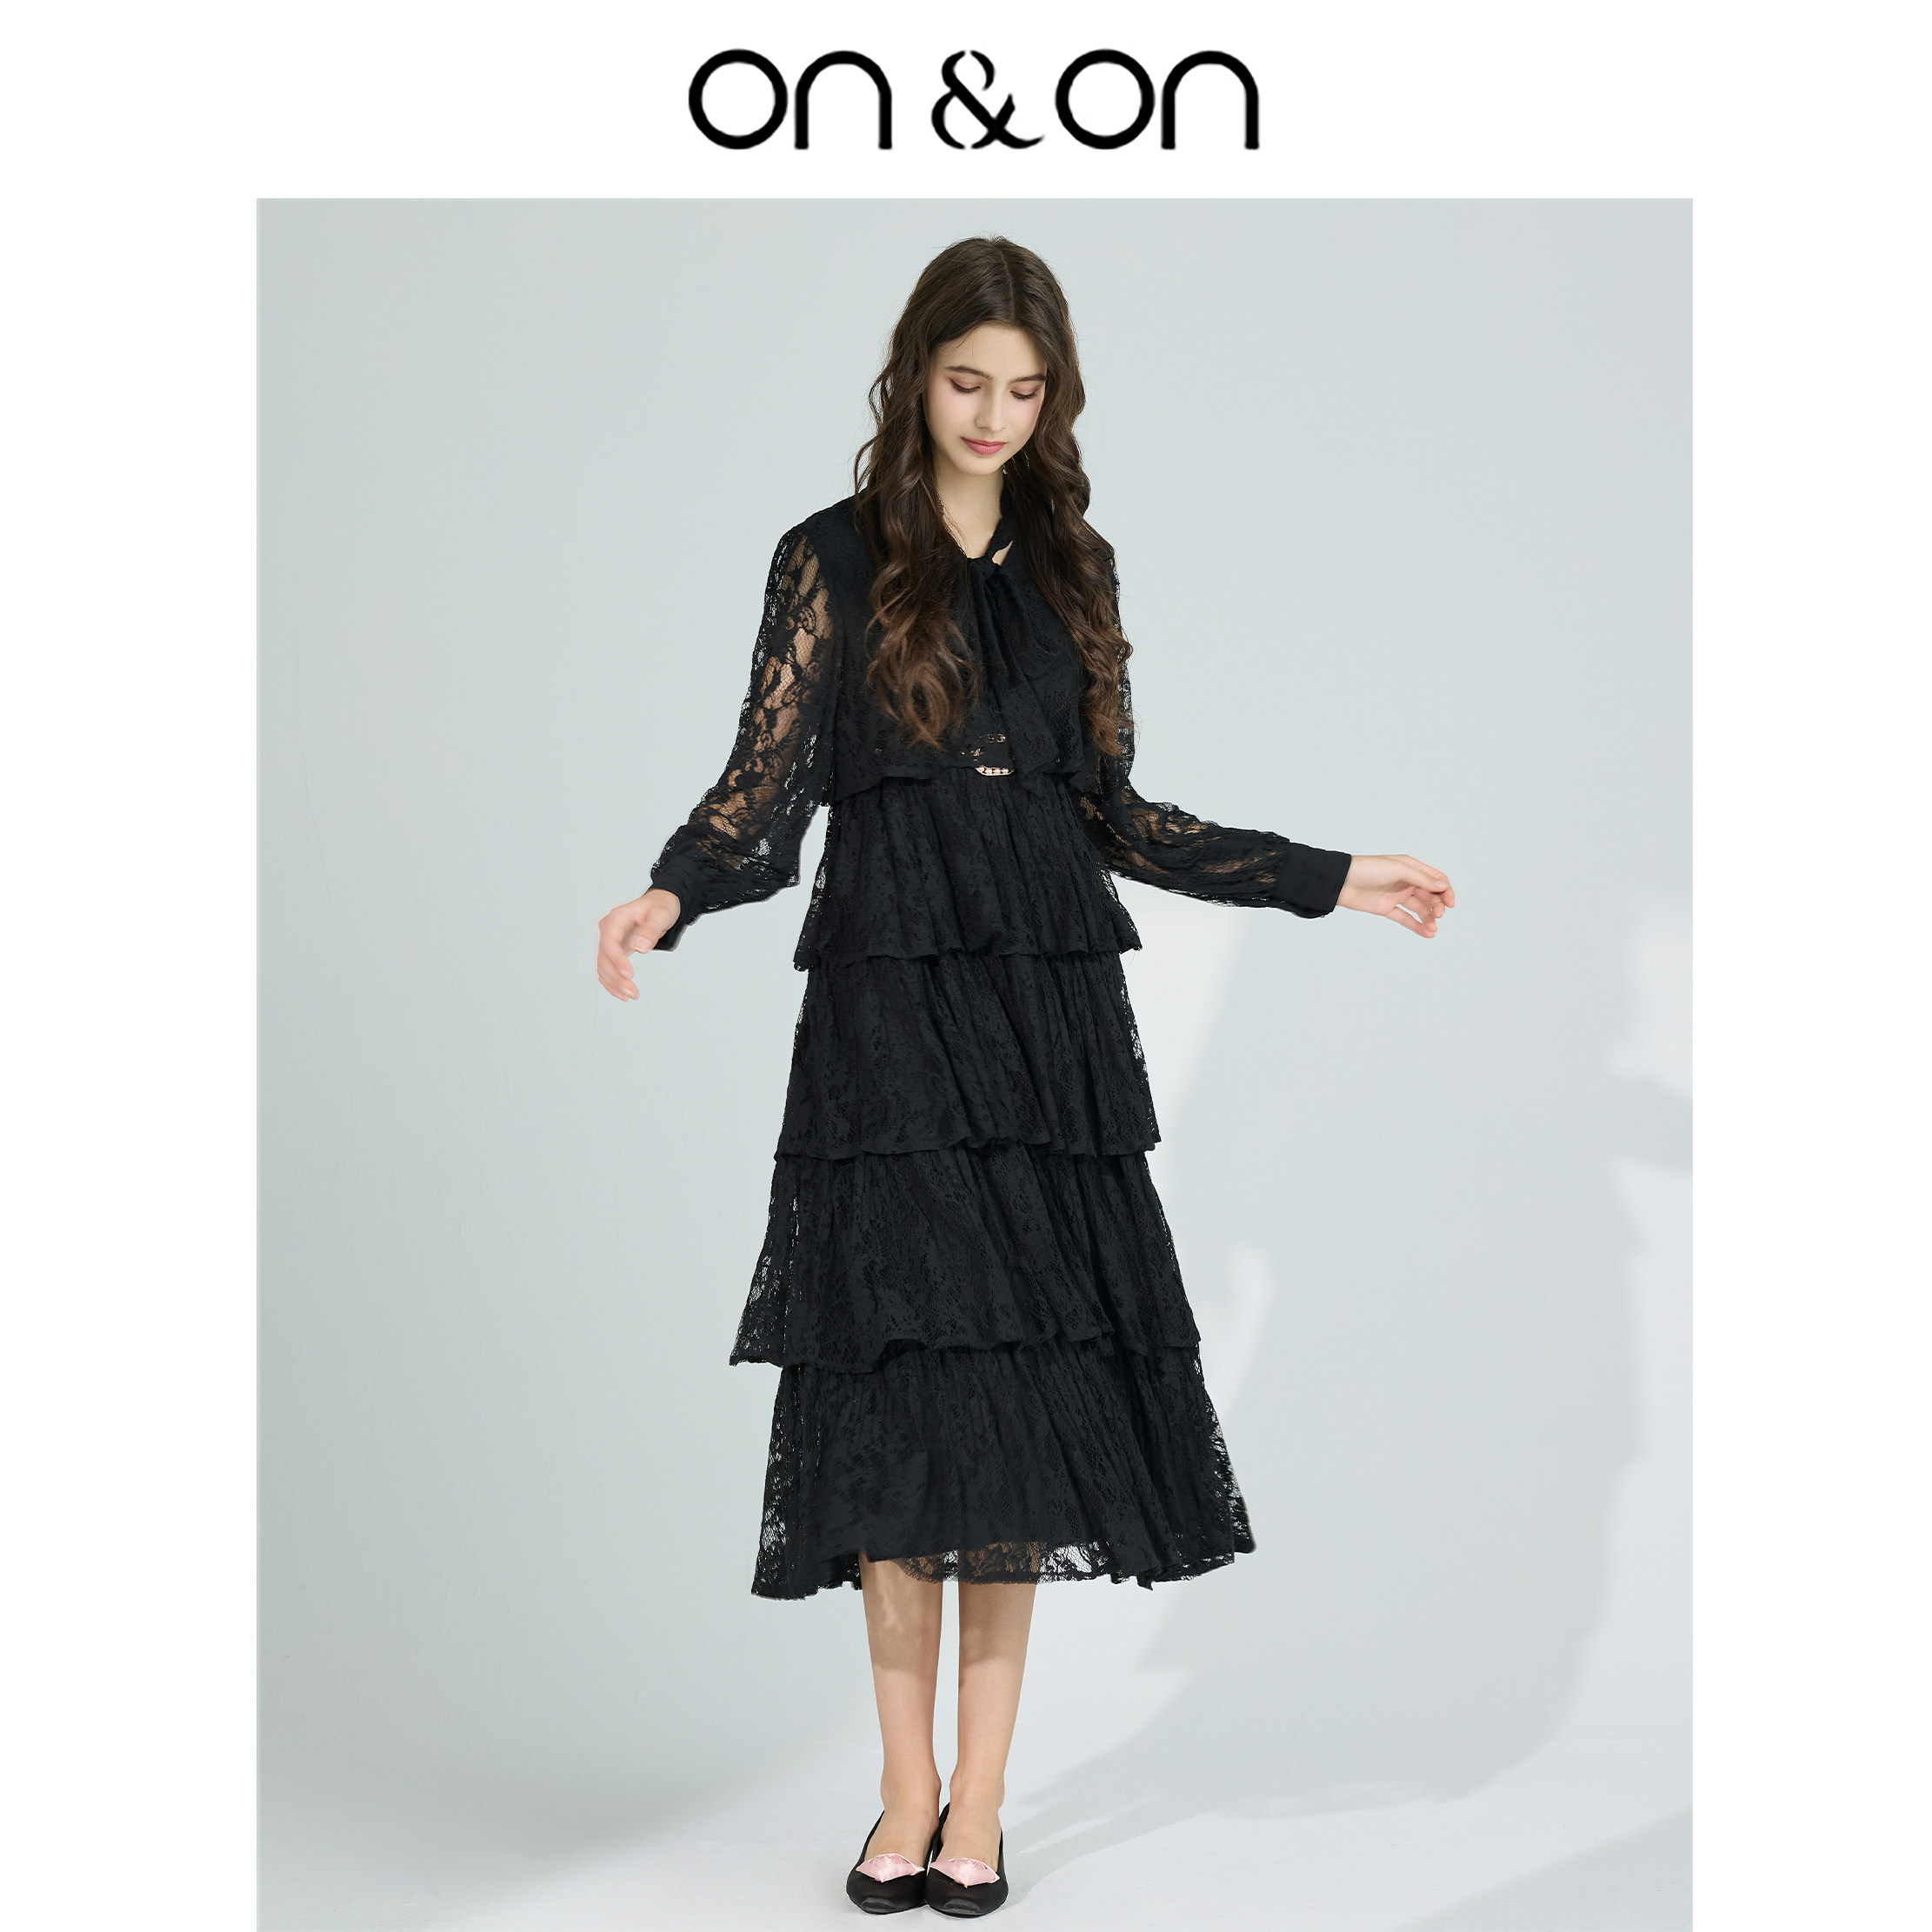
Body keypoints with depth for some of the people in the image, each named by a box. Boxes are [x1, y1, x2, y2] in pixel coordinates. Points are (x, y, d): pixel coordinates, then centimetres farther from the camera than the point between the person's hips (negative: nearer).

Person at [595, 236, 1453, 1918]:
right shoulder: (834, 561, 3)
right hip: (889, 1008, -3)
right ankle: (908, 1793, 9)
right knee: (904, 1389, -3)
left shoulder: (1075, 569, 13)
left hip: (1050, 1017, 3)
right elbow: (764, 792, -4)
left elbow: (1113, 815, 15)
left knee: (1032, 1387, 0)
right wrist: (668, 899, -24)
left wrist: (1333, 881, 15)